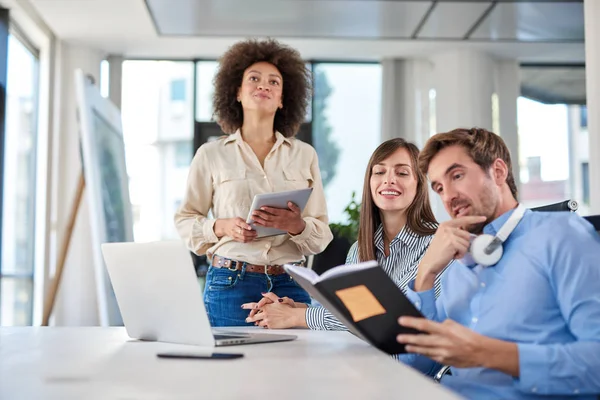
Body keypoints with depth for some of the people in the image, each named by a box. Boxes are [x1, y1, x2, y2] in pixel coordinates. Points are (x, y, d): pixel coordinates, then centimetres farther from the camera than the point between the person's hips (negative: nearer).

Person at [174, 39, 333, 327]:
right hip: (230, 284, -1)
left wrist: (297, 226, -15)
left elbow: (322, 236, 7)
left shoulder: (305, 155, 9)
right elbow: (185, 220, 8)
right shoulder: (211, 154, 5)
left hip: (290, 283, 2)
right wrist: (221, 227, -11)